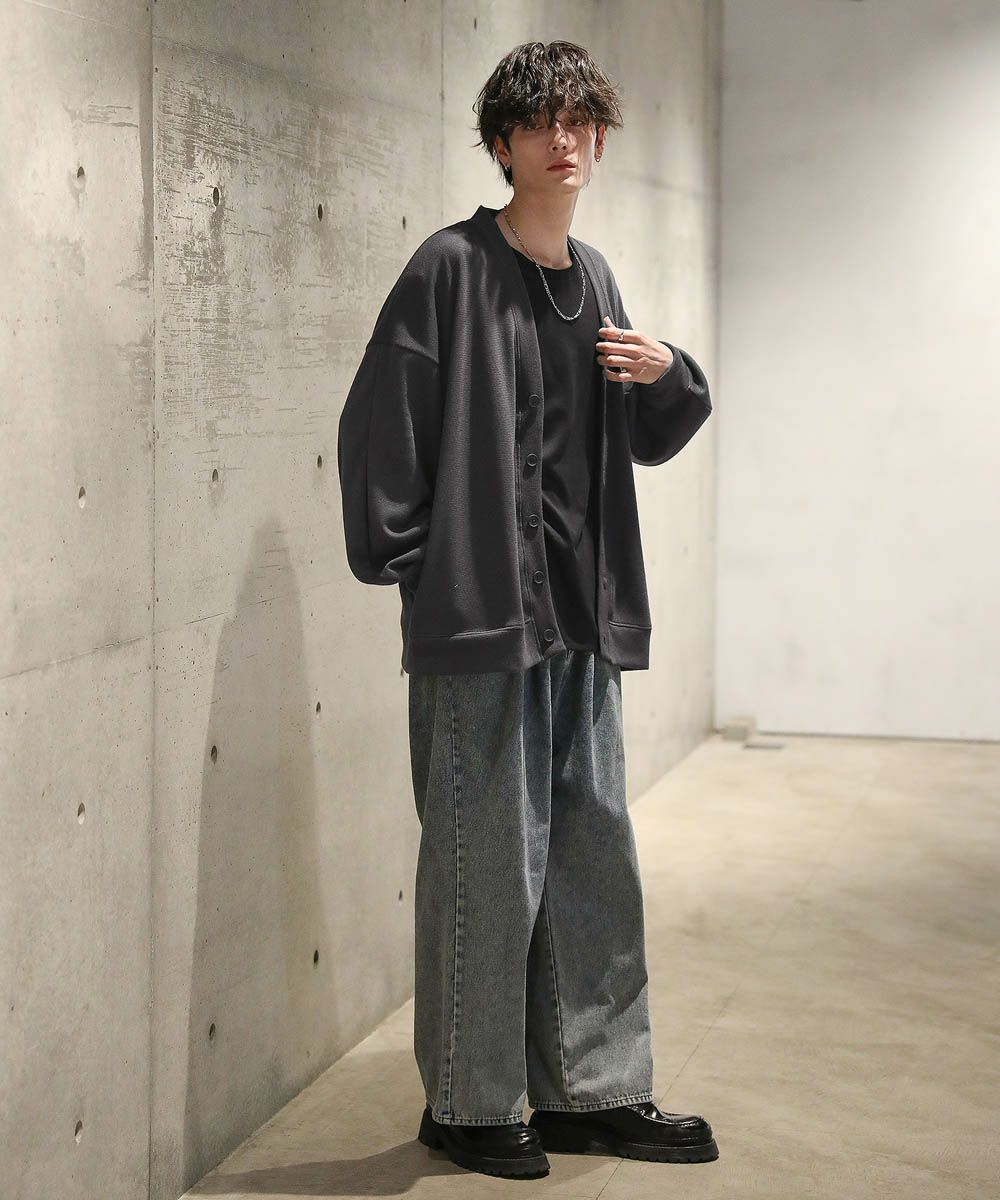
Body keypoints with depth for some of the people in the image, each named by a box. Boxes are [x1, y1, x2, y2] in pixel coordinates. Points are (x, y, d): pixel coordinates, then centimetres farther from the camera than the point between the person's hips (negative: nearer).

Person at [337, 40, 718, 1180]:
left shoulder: (594, 279, 14)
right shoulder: (451, 267, -7)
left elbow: (646, 440, 21)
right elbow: (379, 423, -9)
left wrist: (668, 377, 1)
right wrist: (402, 562, -8)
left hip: (582, 616, 7)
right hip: (479, 615, -7)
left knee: (593, 855, 12)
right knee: (487, 861, -1)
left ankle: (594, 1091, 24)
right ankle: (468, 1102, 14)